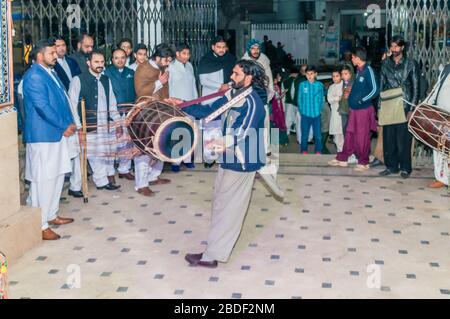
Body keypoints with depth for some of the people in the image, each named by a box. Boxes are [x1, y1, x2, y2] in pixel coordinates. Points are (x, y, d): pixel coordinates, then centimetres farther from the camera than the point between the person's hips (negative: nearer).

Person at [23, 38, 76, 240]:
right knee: (43, 180, -5)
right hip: (43, 135, -10)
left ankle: (51, 215, 30)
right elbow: (42, 106, -21)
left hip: (58, 133, 10)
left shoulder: (51, 73, 16)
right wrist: (64, 126, -14)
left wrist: (69, 123, 4)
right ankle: (40, 226, 2)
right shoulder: (34, 76, -15)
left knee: (57, 176, 17)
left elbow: (61, 100, 19)